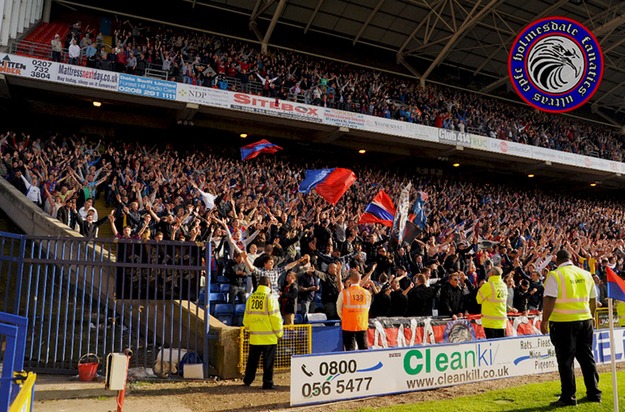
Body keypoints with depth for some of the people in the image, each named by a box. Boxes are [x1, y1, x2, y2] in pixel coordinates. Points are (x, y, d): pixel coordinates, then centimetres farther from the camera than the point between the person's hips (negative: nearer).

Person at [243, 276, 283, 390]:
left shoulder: (251, 298, 5)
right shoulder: (270, 298, -12)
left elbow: (246, 316, 13)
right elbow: (275, 317, -13)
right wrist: (279, 333, -2)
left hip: (254, 336, 5)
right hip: (269, 337, -5)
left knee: (252, 360, 18)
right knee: (268, 361, 4)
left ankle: (248, 380, 28)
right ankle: (268, 383, 7)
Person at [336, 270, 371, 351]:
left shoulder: (344, 292, -10)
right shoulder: (367, 293, -2)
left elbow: (339, 309, 1)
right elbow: (367, 309, 9)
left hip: (348, 326, -2)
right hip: (363, 325, 3)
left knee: (350, 349, 4)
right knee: (364, 348, 12)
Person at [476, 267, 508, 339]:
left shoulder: (488, 285, -15)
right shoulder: (504, 285, 6)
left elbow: (479, 299, -4)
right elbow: (505, 301, 13)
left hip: (490, 322, -6)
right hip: (502, 322, 6)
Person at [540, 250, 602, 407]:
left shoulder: (555, 275, -9)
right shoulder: (586, 274, 9)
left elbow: (549, 300, -16)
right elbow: (593, 299, 15)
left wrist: (544, 321, -8)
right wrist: (591, 316, 29)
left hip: (563, 323, -6)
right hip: (585, 321, 6)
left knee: (565, 361, 2)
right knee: (587, 358, 17)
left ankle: (568, 397, 6)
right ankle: (594, 393, 25)